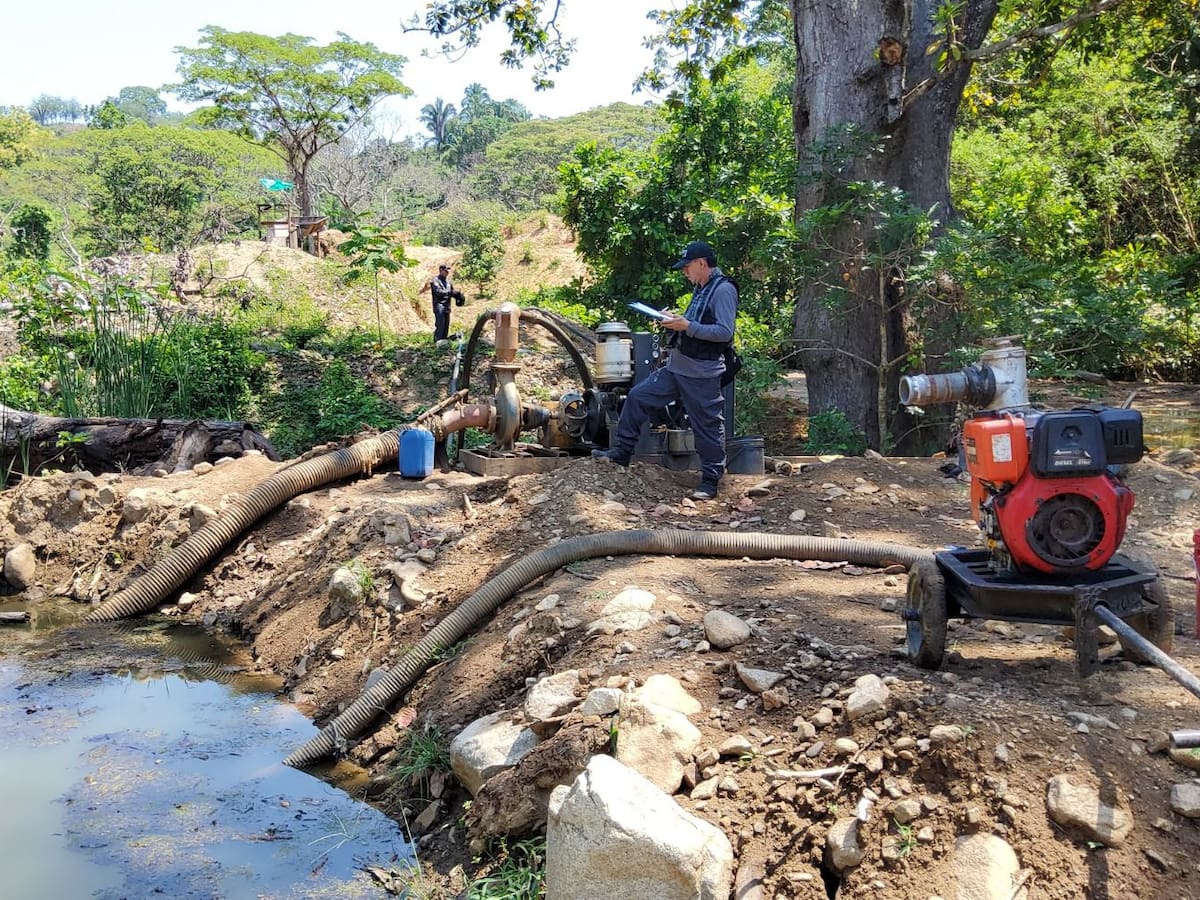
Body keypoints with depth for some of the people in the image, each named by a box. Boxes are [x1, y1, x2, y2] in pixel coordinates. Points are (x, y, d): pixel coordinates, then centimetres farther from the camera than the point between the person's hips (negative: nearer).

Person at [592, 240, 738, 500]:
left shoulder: (723, 290, -13)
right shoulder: (701, 289, 15)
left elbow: (725, 332, -21)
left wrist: (687, 326, -23)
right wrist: (676, 320, 6)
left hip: (701, 374, -10)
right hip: (676, 366, 10)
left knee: (708, 427, 1)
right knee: (637, 397, 9)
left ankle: (710, 481, 14)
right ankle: (620, 453, 17)